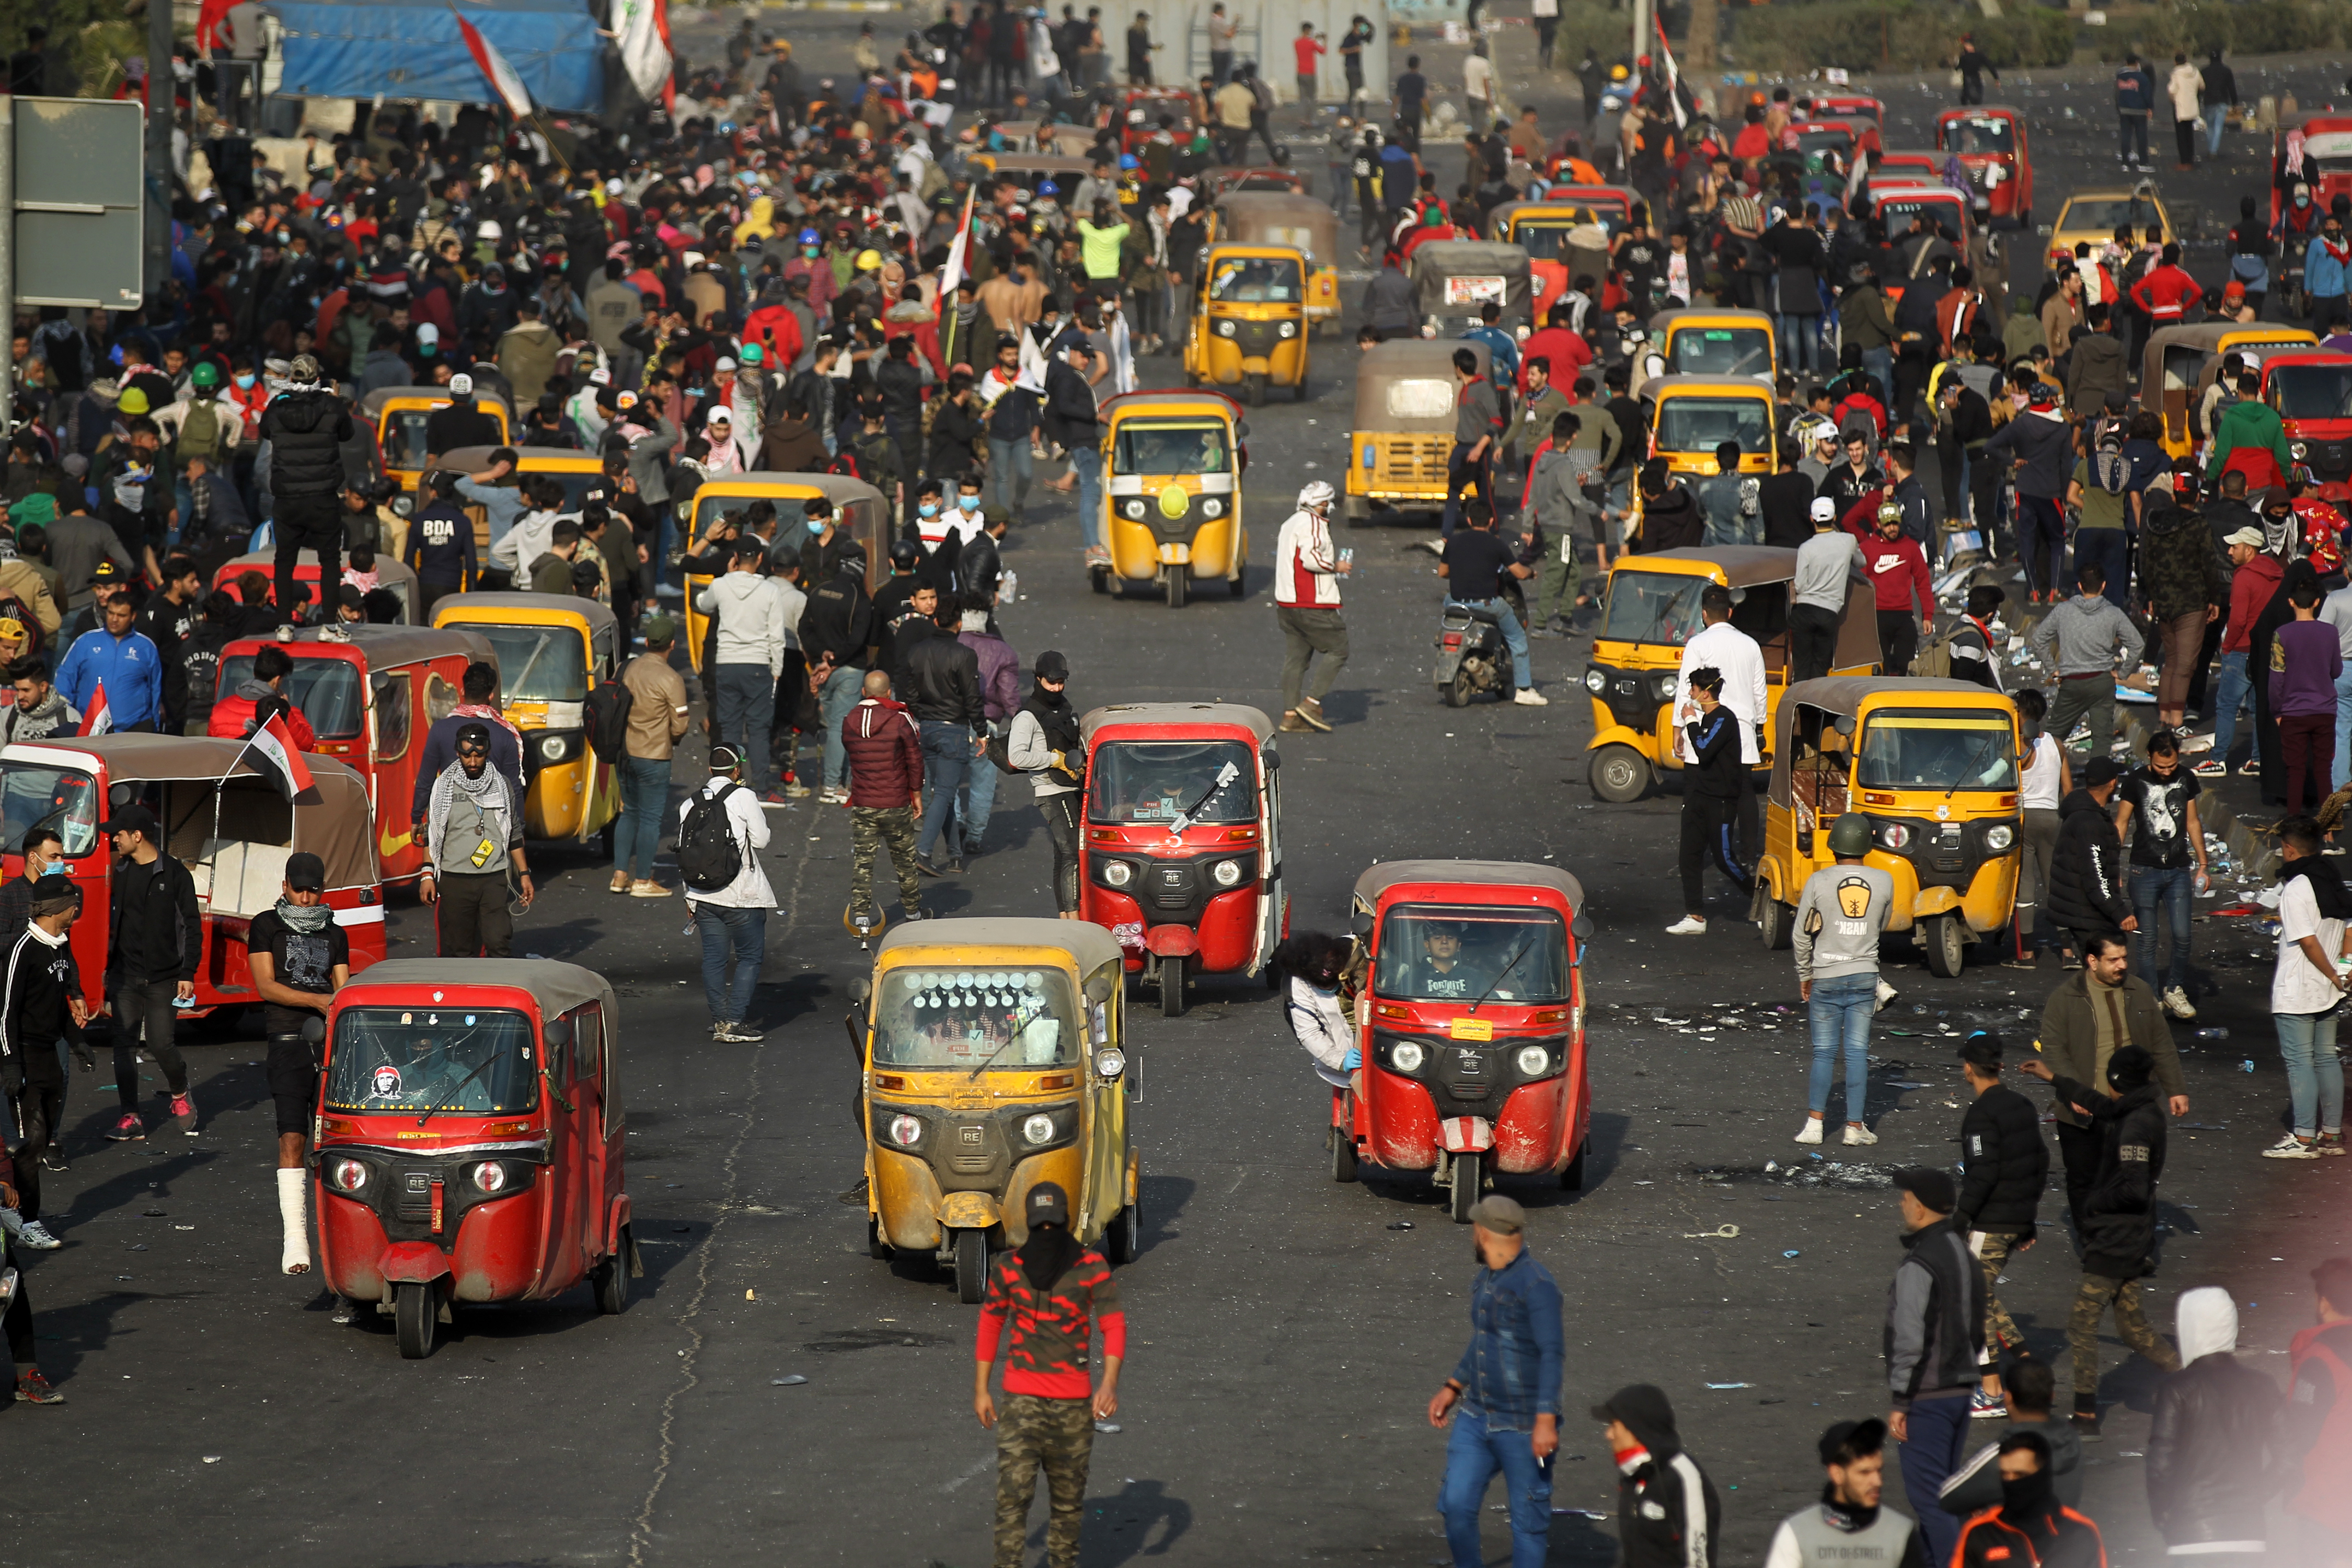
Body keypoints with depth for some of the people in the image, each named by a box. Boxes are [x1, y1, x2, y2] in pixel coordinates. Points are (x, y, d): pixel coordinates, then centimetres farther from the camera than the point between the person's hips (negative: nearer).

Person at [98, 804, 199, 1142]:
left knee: (160, 1044, -8)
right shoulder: (122, 872, 11)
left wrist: (188, 973, -12)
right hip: (125, 977, 5)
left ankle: (180, 1097, 20)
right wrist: (108, 968, 17)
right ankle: (130, 1118, 0)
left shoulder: (174, 873, -6)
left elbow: (191, 926, -6)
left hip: (163, 977, -5)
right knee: (125, 1044, -2)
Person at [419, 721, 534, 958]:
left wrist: (524, 874, 14)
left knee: (499, 943, -12)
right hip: (454, 881, -1)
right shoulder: (444, 787, 5)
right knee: (458, 950, 1)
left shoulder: (502, 785, 9)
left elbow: (514, 835, 17)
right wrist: (427, 874, 0)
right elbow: (432, 834, 8)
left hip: (495, 879, 1)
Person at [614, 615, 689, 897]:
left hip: (625, 754, 6)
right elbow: (679, 726, -13)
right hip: (653, 757, -6)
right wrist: (673, 739, 9)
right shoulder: (671, 680, -16)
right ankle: (642, 881, 6)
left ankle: (620, 876, 17)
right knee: (651, 818, 3)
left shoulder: (627, 670, 1)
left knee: (630, 814, 17)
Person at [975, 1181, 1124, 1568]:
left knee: (1068, 1494, 10)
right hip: (1022, 1400, 0)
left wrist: (1109, 1382, -23)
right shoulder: (1008, 1266, 0)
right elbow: (990, 1324, 11)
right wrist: (980, 1390, 9)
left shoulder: (1092, 1267, -5)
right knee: (1013, 1491, -11)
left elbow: (1114, 1326, -8)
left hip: (1073, 1401, 0)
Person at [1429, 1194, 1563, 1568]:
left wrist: (1546, 1421, -25)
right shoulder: (1484, 1279, 11)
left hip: (1523, 1425, -7)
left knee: (1528, 1520, 2)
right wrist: (1452, 1389, 23)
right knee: (1456, 1504, 0)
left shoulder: (1535, 1283, -16)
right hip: (1476, 1418, 7)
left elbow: (1552, 1354, -20)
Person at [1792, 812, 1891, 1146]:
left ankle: (1815, 1123, 1)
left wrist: (1804, 976, 9)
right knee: (1858, 1053, 6)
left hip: (1826, 977, -1)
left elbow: (1801, 935, -3)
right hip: (1865, 975, 1)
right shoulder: (1884, 882, -4)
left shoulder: (1818, 882, -10)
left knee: (1824, 1053, 6)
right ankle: (1855, 1125, 6)